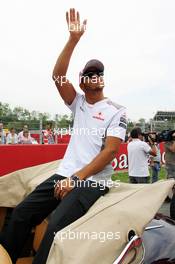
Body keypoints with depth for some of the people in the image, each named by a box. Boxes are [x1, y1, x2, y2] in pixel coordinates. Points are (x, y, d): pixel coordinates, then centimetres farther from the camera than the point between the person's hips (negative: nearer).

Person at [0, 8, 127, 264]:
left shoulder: (116, 111, -1)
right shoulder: (78, 104, 14)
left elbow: (110, 150, -11)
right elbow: (58, 75, -1)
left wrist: (76, 179, -17)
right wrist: (74, 38, -9)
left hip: (92, 181, -5)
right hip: (65, 174, 5)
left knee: (56, 226, -27)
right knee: (22, 213, -7)